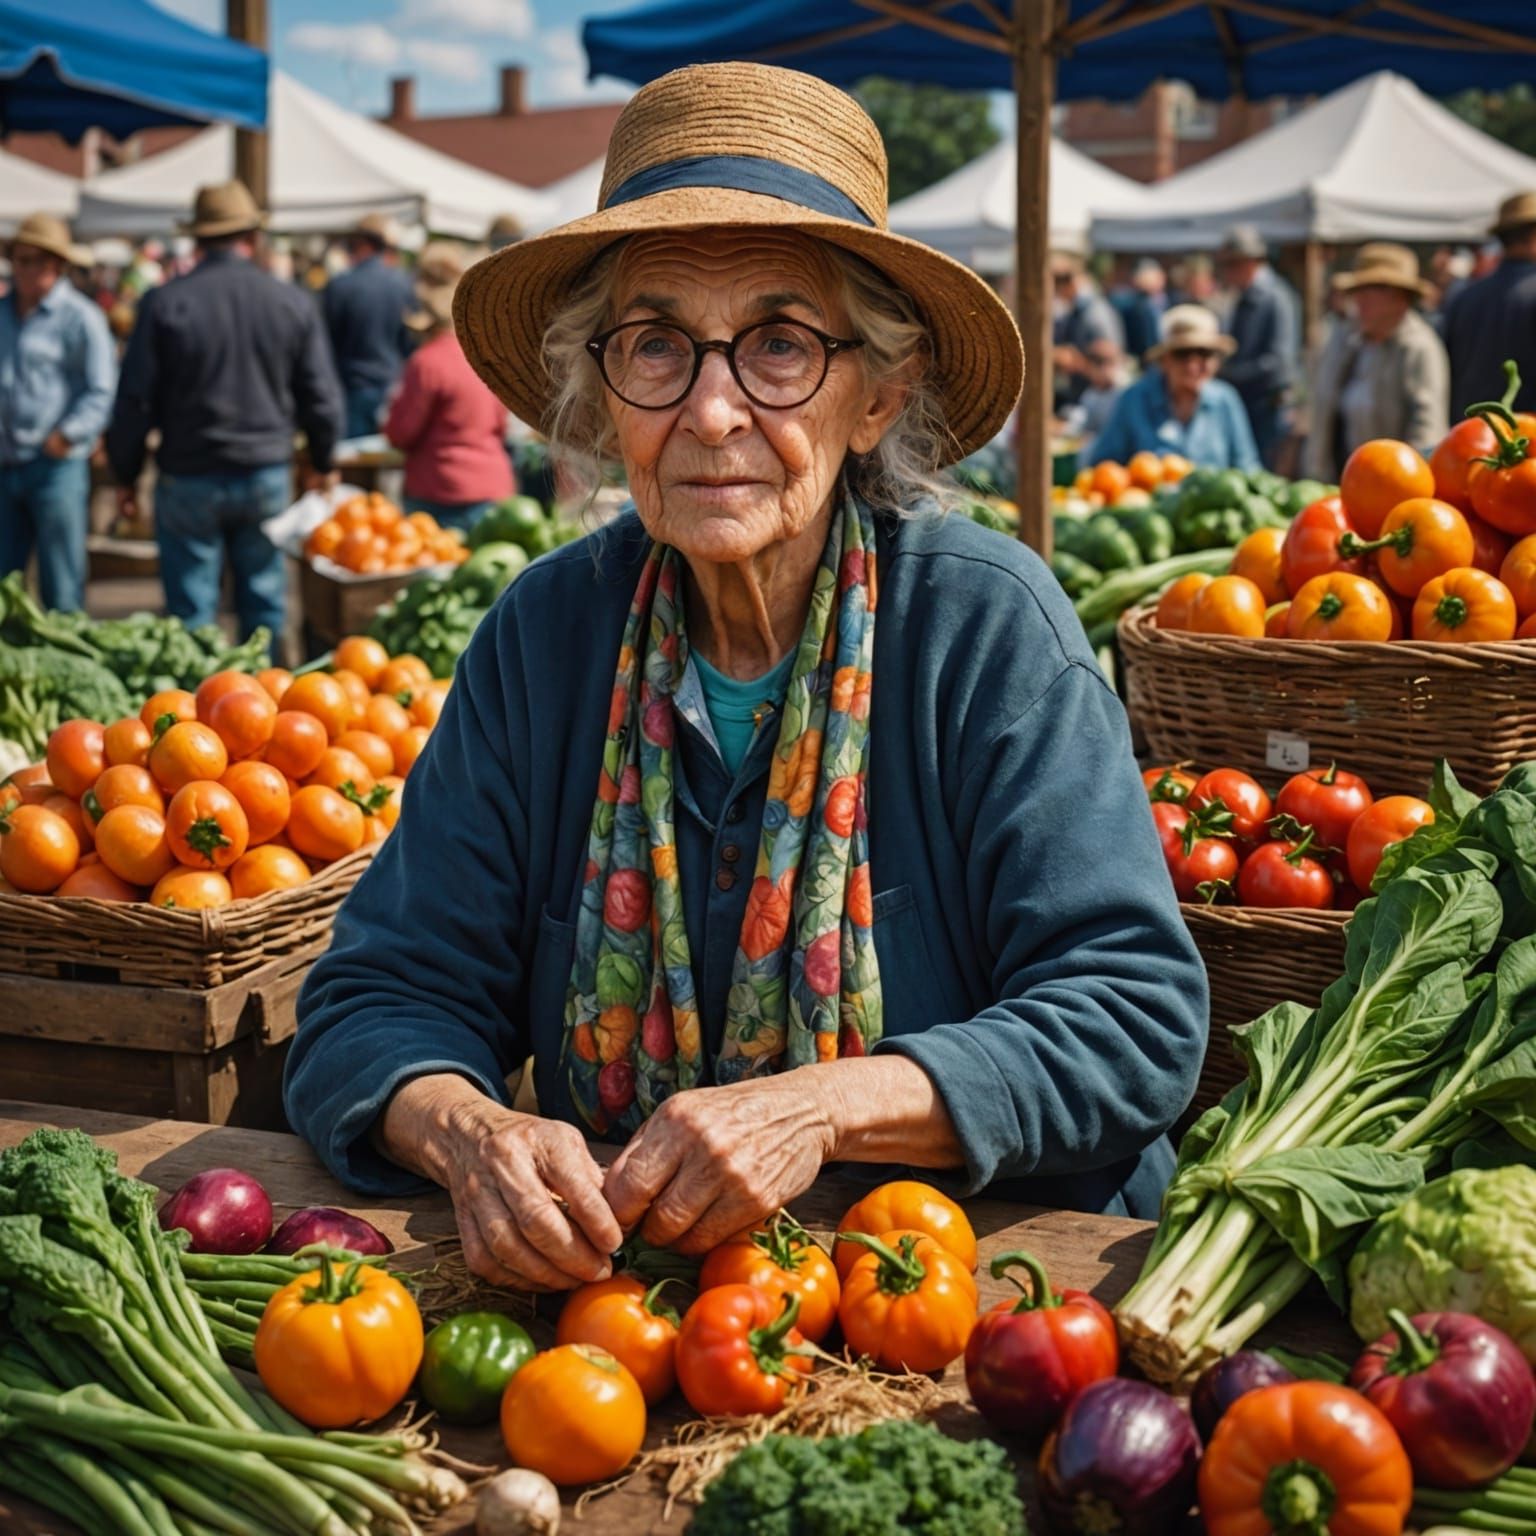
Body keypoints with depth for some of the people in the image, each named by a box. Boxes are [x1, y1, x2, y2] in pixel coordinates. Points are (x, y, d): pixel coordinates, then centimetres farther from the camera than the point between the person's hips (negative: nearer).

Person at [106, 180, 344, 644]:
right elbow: (321, 396, 4)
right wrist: (322, 463, 20)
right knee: (263, 601, 13)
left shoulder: (164, 303, -8)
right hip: (267, 475, 2)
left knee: (191, 610, 5)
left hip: (189, 479, -2)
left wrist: (126, 475, 6)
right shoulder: (293, 303, -2)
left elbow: (135, 400, -5)